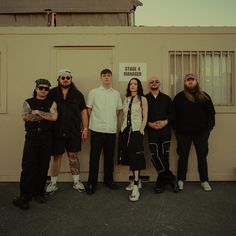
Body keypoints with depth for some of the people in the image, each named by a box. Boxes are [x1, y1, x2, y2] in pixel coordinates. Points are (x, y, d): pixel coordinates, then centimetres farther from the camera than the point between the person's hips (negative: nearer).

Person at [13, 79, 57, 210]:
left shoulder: (52, 103, 9)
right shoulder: (28, 102, 9)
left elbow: (54, 117, -9)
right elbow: (25, 117, -9)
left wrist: (37, 112, -9)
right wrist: (46, 116, -8)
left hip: (47, 138, 1)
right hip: (32, 137, -1)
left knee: (43, 167, 5)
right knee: (28, 167, -6)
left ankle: (38, 193, 19)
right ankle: (24, 196, 1)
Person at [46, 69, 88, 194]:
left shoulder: (77, 94, 5)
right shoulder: (52, 93, 2)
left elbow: (83, 112, 6)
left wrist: (85, 129, 2)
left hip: (74, 131, 1)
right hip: (56, 131, 0)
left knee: (73, 156, 8)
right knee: (56, 157, 9)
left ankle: (76, 182, 22)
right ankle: (53, 183, 24)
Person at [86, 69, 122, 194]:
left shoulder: (116, 94, 9)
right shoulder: (93, 92, 1)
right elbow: (88, 110, 4)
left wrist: (111, 121, 7)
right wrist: (96, 121, 4)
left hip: (112, 130, 3)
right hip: (97, 129, -3)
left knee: (110, 157, 11)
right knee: (94, 157, 1)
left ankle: (108, 180, 26)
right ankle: (91, 183, 12)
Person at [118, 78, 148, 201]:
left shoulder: (142, 99, 1)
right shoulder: (126, 99, 15)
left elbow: (145, 117, -3)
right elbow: (125, 115, 15)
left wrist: (141, 130, -11)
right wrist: (122, 128, 7)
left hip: (136, 131, -5)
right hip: (125, 130, 5)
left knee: (135, 158, -9)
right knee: (129, 157, 9)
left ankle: (136, 188, -8)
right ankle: (136, 181, 25)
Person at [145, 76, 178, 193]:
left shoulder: (166, 98, 13)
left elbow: (172, 113, 10)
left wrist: (166, 122, -7)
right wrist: (149, 123, -11)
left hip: (165, 130, 1)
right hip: (152, 131, -1)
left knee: (164, 156, 1)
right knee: (155, 156, -10)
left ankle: (161, 182, 13)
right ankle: (171, 178, 4)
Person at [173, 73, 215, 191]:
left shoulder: (204, 96, 5)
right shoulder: (179, 97, 2)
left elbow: (211, 113, 6)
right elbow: (174, 114, 1)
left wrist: (209, 128, -1)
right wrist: (176, 128, -4)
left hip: (201, 132, 1)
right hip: (183, 133, -1)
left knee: (202, 156, 9)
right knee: (183, 156, 9)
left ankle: (204, 181, 22)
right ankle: (180, 180, 21)